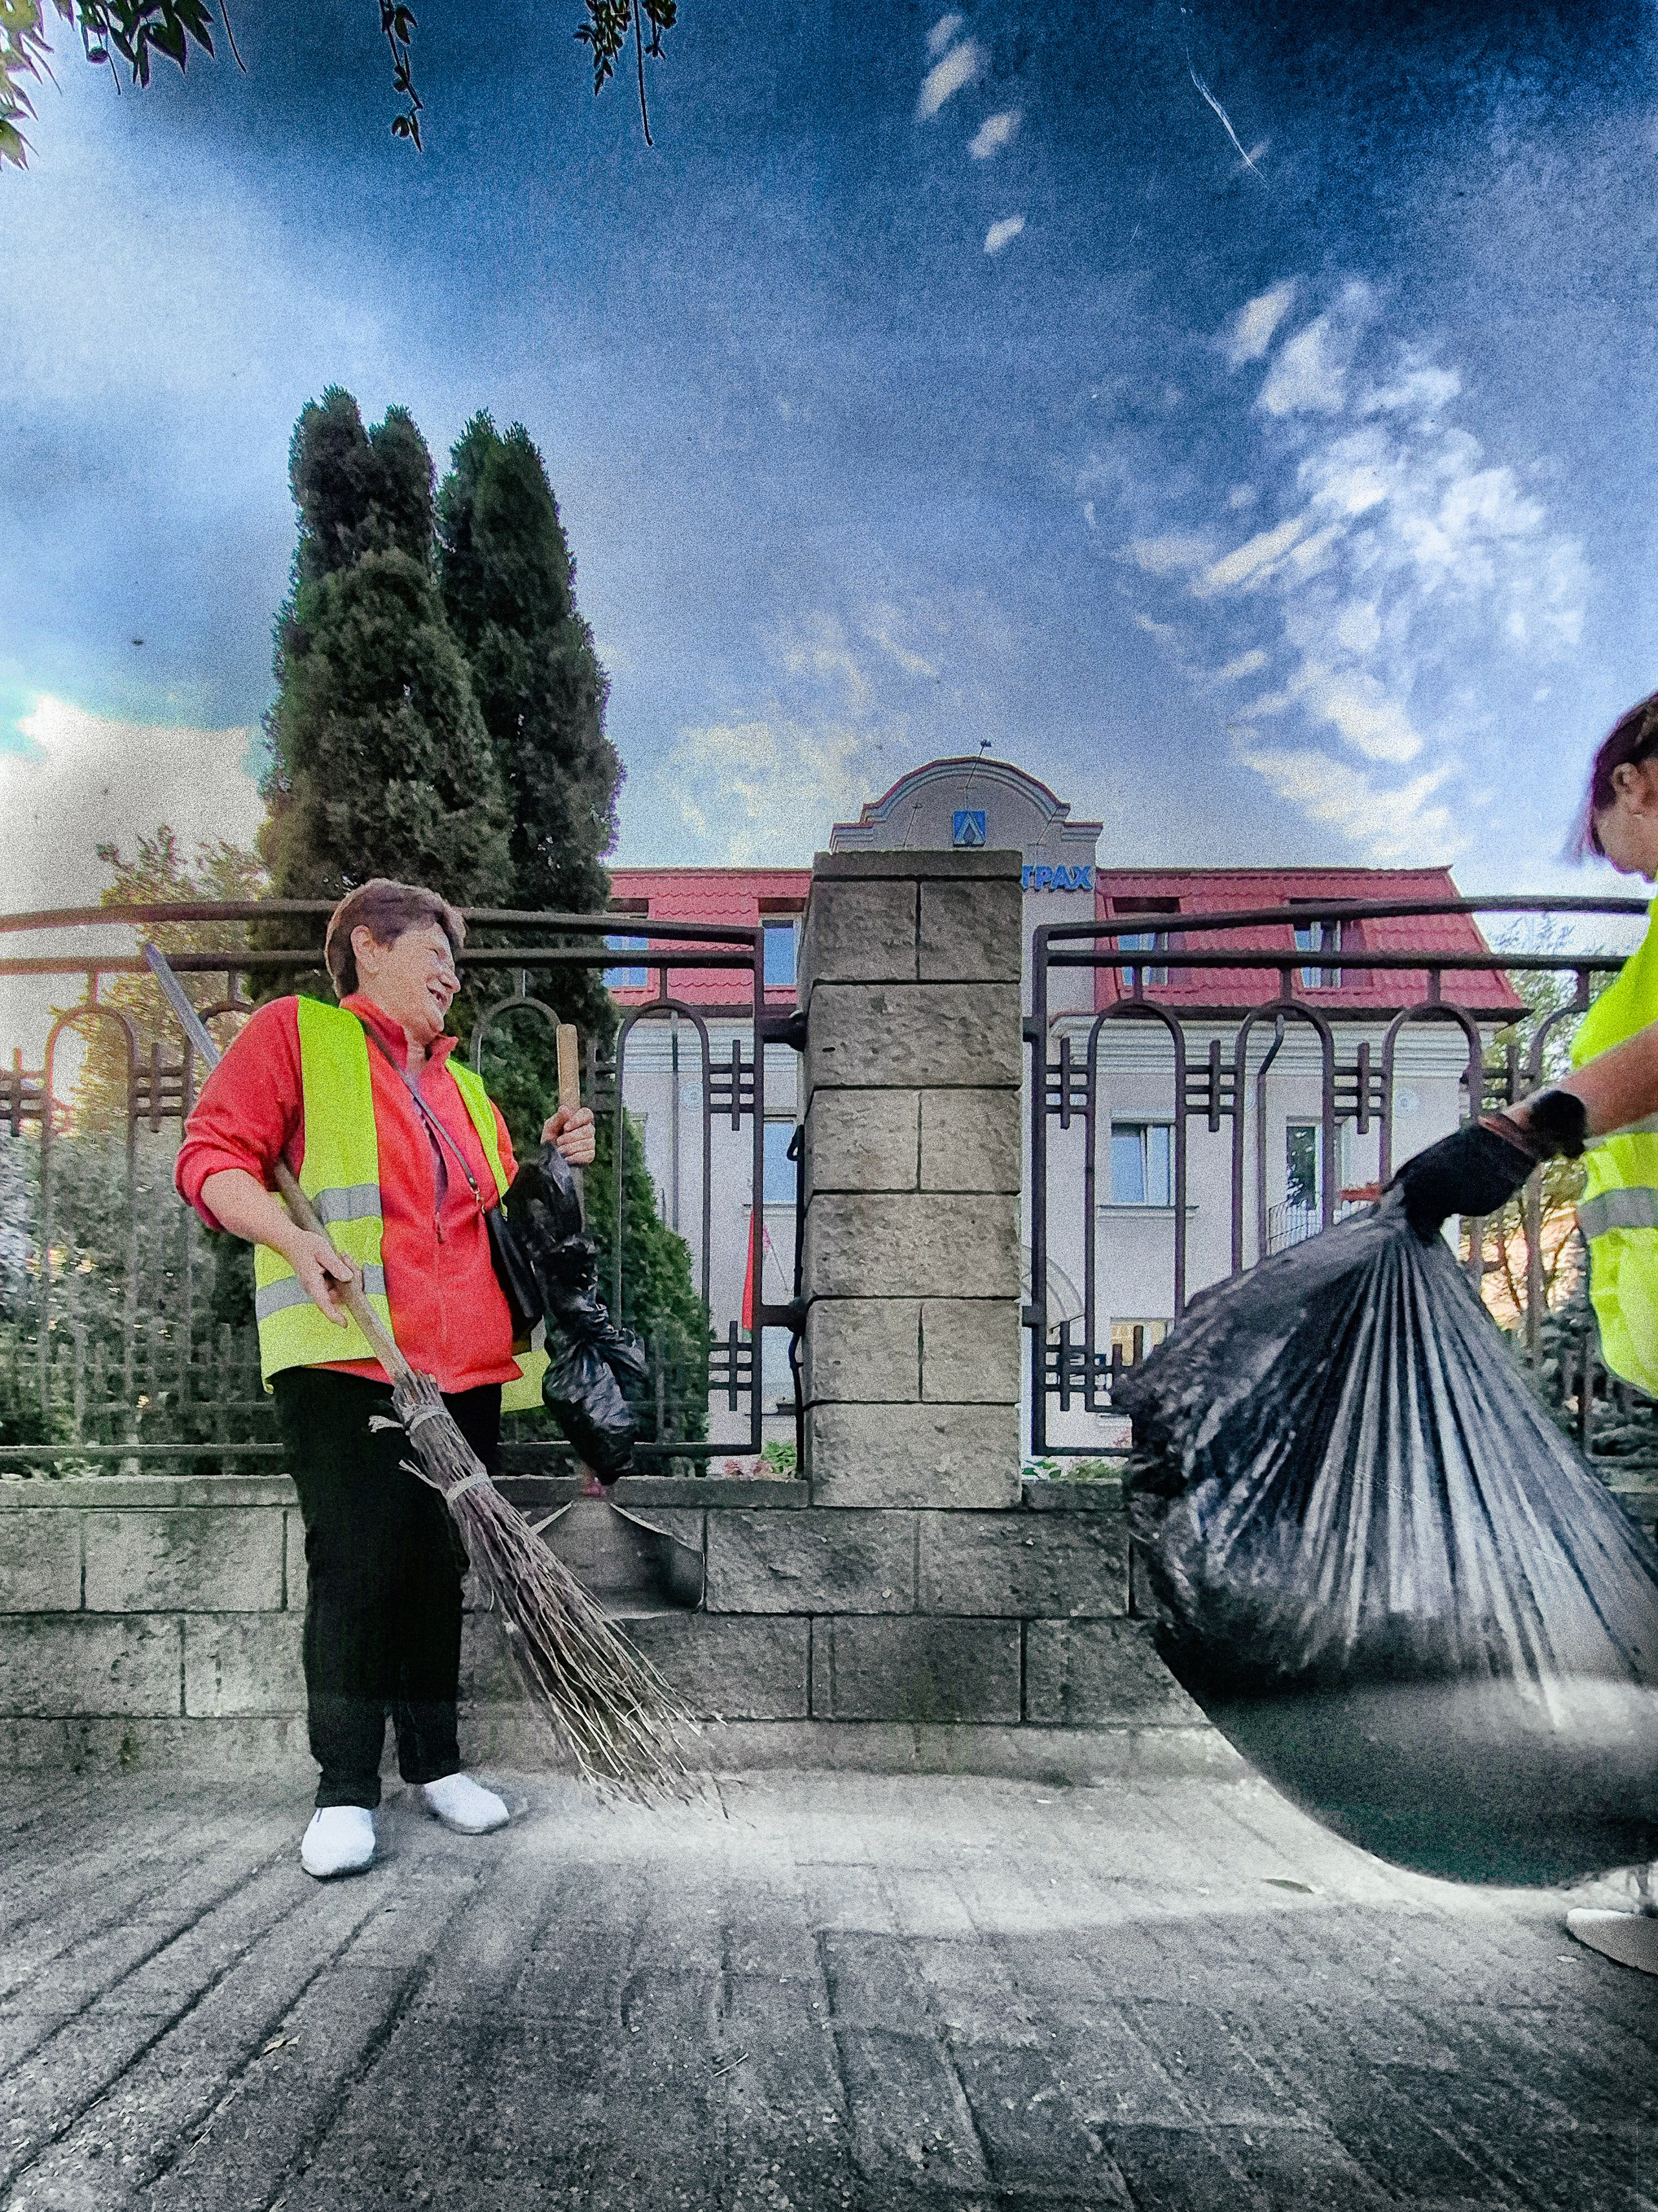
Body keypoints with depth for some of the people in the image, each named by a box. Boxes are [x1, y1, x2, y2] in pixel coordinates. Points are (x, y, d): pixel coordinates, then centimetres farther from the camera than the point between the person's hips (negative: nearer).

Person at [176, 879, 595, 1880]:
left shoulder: (466, 1089, 24)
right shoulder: (296, 1032, 5)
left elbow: (506, 1222, 30)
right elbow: (214, 1157, -5)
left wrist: (555, 1165, 11)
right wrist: (297, 1239, -21)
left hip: (465, 1367, 6)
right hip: (344, 1359, -6)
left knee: (440, 1565, 10)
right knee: (356, 1565, -7)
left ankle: (435, 1761, 23)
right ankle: (346, 1789, 7)